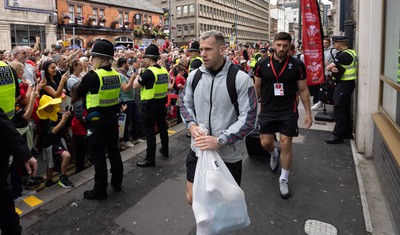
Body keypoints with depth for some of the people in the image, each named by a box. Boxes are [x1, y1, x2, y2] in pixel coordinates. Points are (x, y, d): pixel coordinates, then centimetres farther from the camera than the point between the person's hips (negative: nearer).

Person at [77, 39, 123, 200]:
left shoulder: (92, 76, -17)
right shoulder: (116, 75, 2)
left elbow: (79, 93, -3)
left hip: (97, 120, -6)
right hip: (112, 117, 7)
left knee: (98, 155, 3)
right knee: (113, 150, 17)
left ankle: (100, 190, 14)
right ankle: (117, 183, 30)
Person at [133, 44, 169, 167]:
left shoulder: (149, 72, -19)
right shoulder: (164, 70, 3)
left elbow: (135, 85, -14)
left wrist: (137, 77, 7)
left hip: (150, 105, -8)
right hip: (161, 103, 8)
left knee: (149, 132, -1)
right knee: (162, 127, 20)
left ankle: (150, 159, 6)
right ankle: (165, 150, 37)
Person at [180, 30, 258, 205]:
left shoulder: (241, 79, -14)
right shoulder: (194, 76, 1)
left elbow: (249, 118, -16)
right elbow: (185, 103, 13)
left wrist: (220, 140, -23)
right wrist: (191, 125, -7)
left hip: (229, 155, -3)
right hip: (198, 150, 4)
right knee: (192, 198, 15)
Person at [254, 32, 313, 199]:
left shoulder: (297, 65, -6)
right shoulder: (262, 64, -3)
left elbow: (303, 90, 1)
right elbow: (257, 88, 7)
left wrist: (308, 113, 0)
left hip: (288, 111, -1)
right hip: (267, 110, 2)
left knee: (286, 144, 0)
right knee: (265, 143, 7)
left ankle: (284, 180, 19)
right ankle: (274, 154, 45)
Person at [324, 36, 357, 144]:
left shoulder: (344, 55, -19)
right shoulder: (350, 52, 14)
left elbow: (328, 67, -19)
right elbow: (330, 67, 7)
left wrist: (331, 68, 0)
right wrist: (333, 68, -13)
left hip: (343, 85, -10)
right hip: (347, 83, 11)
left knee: (338, 110, -7)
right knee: (345, 109, 17)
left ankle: (338, 135, -2)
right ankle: (347, 133, 27)